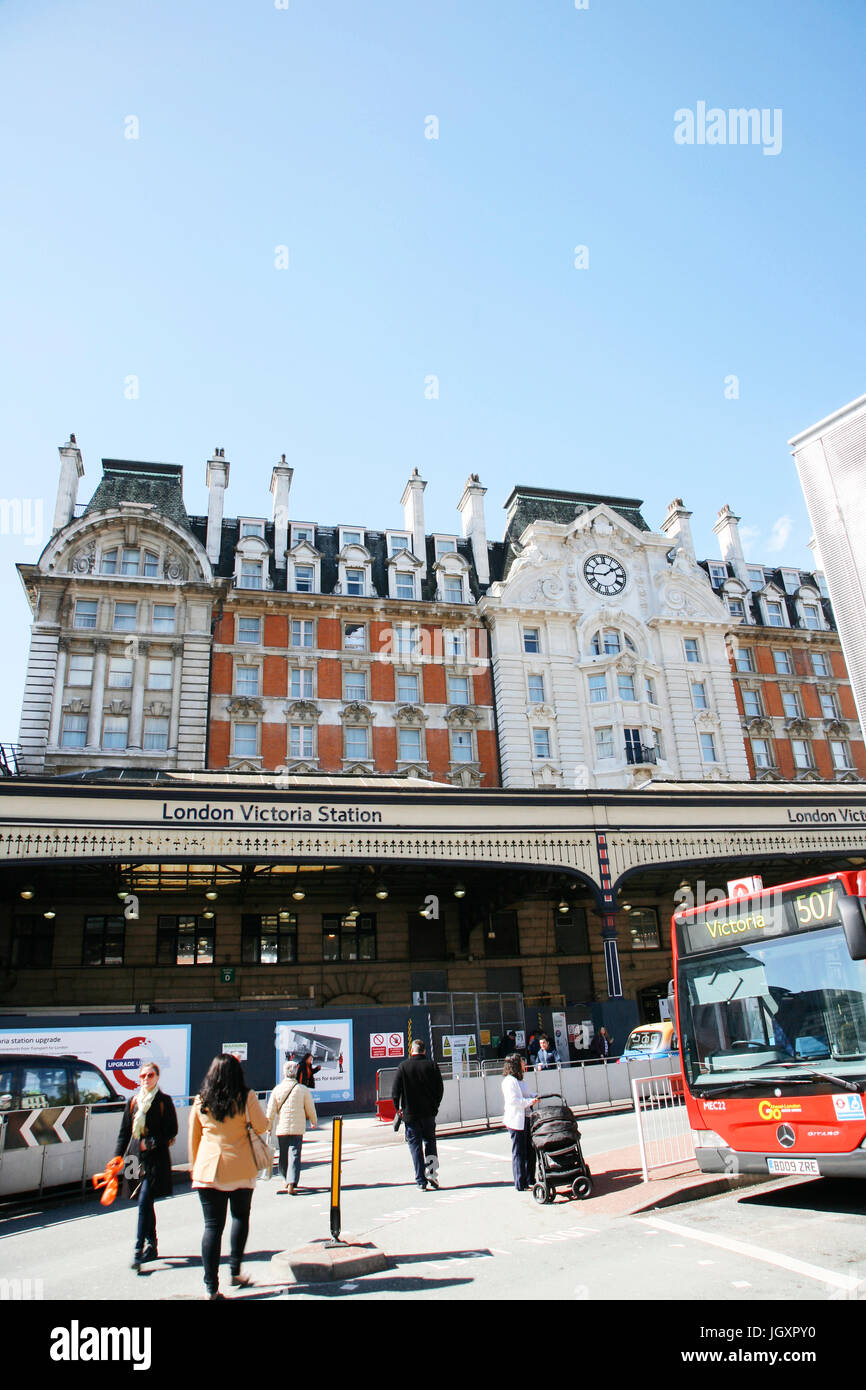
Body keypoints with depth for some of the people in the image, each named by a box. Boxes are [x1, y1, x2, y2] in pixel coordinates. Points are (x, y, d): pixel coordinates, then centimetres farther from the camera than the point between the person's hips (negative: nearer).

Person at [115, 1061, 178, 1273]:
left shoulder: (164, 1101, -3)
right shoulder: (133, 1102, 9)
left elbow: (172, 1131, -3)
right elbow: (124, 1132, 13)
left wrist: (152, 1142, -13)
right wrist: (117, 1157, 5)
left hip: (157, 1158, -5)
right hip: (139, 1158, 5)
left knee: (144, 1202, -13)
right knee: (146, 1203, 12)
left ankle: (139, 1250, -11)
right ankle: (151, 1246, 25)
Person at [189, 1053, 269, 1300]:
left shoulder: (200, 1101, 0)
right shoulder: (245, 1097, -9)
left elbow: (193, 1138, 8)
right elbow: (261, 1127, -4)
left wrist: (195, 1168, 20)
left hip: (208, 1169, 1)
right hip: (240, 1169, -1)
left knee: (212, 1225, 5)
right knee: (240, 1216, 20)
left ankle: (211, 1286, 5)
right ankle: (235, 1270, 22)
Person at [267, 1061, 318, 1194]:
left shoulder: (277, 1089, -2)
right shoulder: (302, 1089, -4)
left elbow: (271, 1110, 1)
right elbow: (310, 1108, 3)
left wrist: (268, 1127, 12)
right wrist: (314, 1122, 20)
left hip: (281, 1128, 2)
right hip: (297, 1128, -2)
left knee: (283, 1155, 17)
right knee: (294, 1155, -1)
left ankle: (286, 1181, 30)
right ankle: (291, 1184, -14)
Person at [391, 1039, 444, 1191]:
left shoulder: (403, 1067, -6)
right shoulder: (432, 1066, -1)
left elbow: (395, 1090, -6)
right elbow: (440, 1089, 2)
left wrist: (398, 1108, 8)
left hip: (410, 1113, -1)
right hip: (429, 1113, 2)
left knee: (415, 1146, 6)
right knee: (430, 1141, 18)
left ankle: (421, 1181, 5)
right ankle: (432, 1173, 5)